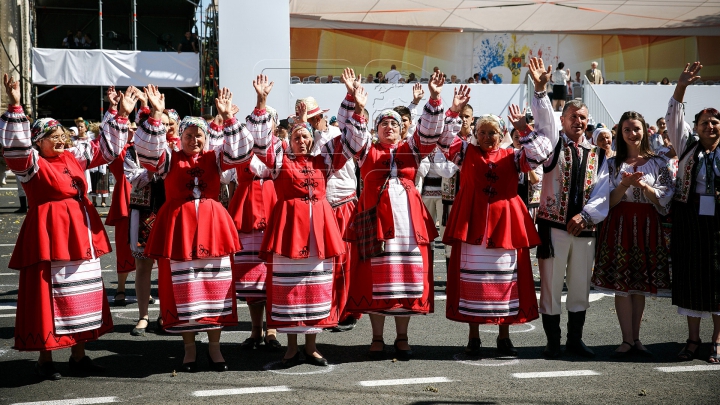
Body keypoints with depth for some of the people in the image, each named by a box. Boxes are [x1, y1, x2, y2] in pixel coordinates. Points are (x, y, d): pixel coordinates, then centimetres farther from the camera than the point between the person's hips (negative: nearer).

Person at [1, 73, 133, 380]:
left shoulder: (74, 158, 13)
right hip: (50, 233, -7)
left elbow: (107, 149, 20)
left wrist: (121, 116, 15)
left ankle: (78, 355, 23)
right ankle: (45, 358, 10)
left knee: (82, 293, 12)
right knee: (49, 295, -2)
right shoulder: (32, 164, -7)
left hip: (80, 234, 7)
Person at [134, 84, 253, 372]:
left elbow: (239, 151, -5)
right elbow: (148, 151, -12)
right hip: (179, 226, -1)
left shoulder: (214, 157, 9)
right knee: (182, 288, 3)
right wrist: (156, 116, -23)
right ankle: (189, 349, 15)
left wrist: (227, 118, -14)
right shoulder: (169, 159, 5)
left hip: (211, 224, 2)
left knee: (215, 286, 4)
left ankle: (214, 347, 16)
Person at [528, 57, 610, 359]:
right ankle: (553, 342, 12)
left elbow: (601, 192, 2)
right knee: (551, 286, 1)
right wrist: (540, 90, -31)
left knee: (580, 288, 10)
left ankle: (575, 340, 24)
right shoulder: (554, 143, 3)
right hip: (553, 226, -3)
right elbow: (544, 119, -16)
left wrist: (585, 214, -12)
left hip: (584, 229, 3)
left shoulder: (596, 154, 11)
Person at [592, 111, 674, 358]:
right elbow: (609, 201, 1)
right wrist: (625, 184, -16)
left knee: (640, 286, 6)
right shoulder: (613, 164, 6)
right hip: (620, 225, -1)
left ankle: (635, 339, 15)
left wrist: (643, 185, -15)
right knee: (621, 285, -3)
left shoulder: (659, 163, 6)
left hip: (647, 226, 1)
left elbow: (664, 199, 0)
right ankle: (628, 340, 3)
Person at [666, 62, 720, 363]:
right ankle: (693, 339, 14)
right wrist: (681, 87, -13)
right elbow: (674, 119, -1)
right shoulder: (688, 146, 8)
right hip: (690, 219, 0)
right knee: (691, 276, 3)